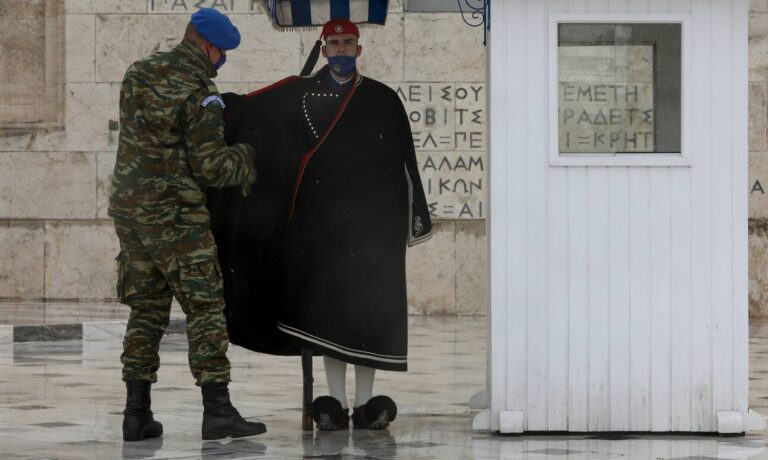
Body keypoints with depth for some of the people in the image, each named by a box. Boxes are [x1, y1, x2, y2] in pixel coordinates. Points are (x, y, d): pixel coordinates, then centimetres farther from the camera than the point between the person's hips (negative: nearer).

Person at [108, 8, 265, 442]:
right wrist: (245, 160, 5)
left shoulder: (137, 75, 7)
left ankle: (137, 412, 8)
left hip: (130, 206, 7)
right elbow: (211, 166, -16)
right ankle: (217, 411, -7)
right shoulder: (201, 93, -15)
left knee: (146, 310, 12)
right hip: (175, 214, -7)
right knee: (205, 307, -3)